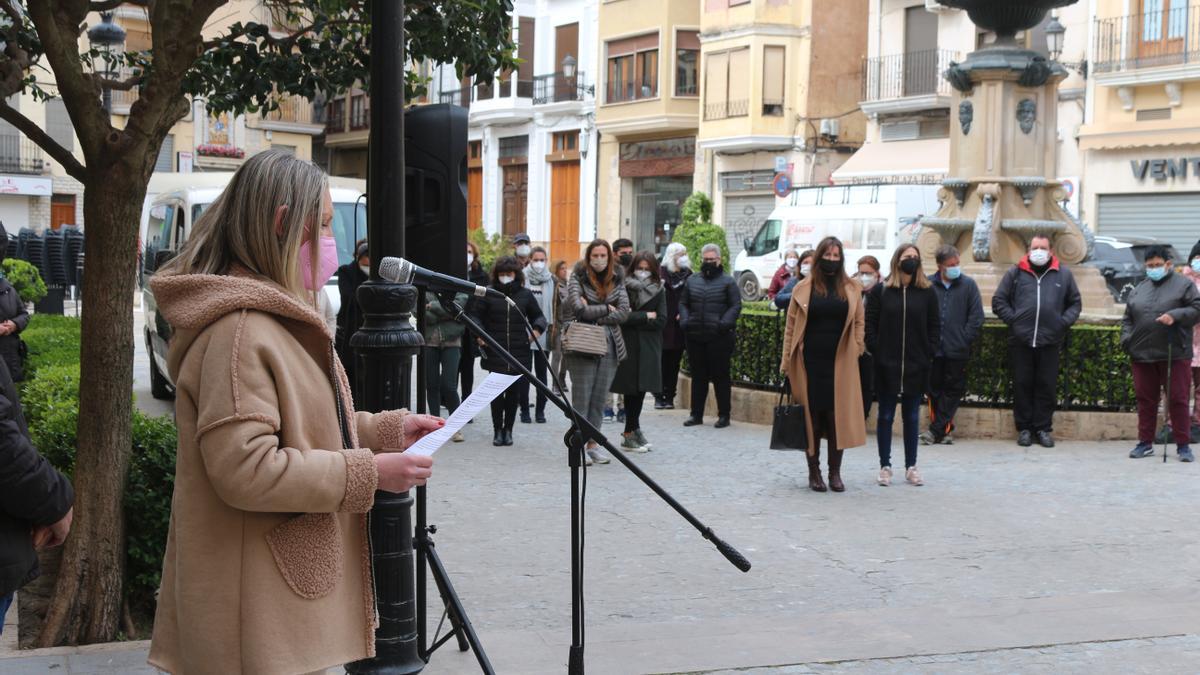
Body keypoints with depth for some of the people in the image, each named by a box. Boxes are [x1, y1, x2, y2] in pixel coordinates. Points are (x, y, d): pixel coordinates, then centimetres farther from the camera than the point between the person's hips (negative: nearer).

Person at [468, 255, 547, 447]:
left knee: (514, 393, 4)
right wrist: (479, 334, -7)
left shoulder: (525, 295, 8)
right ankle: (497, 431, 10)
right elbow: (475, 314, 9)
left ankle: (508, 430, 16)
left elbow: (538, 315, 18)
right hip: (495, 353, -1)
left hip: (519, 352, 2)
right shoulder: (488, 294, 4)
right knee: (497, 393, -2)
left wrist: (537, 329, -3)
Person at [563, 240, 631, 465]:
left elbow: (624, 311, 0)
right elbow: (579, 309, -13)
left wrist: (593, 314, -8)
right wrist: (606, 309, -3)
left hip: (610, 345, 4)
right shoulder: (578, 277, 0)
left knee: (600, 397, 6)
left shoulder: (616, 280, 11)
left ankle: (593, 443, 13)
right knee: (582, 396, -4)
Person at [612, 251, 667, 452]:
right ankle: (633, 431, 6)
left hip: (649, 347, 3)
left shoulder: (658, 291, 6)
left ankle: (632, 432, 16)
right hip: (628, 346, -3)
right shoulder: (624, 288, -3)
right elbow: (620, 316, -14)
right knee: (633, 388, -3)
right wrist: (646, 316, -10)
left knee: (640, 388, 5)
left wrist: (634, 318, -9)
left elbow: (661, 321, -3)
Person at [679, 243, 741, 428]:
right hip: (695, 337, 4)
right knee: (698, 376, 10)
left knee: (720, 376, 0)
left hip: (719, 337, -4)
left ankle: (724, 415, 8)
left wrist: (724, 324, -17)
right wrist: (685, 321, -1)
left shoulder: (728, 282, 2)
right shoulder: (692, 280, 15)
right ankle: (696, 414, 17)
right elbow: (683, 303, 17)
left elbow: (735, 306, -4)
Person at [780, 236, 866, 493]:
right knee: (812, 416, 3)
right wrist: (787, 361, 1)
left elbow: (858, 324, 11)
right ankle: (814, 472, 11)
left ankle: (835, 473, 9)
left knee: (838, 416, 1)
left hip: (840, 362, 1)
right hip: (810, 362, -1)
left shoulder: (852, 289, 8)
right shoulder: (804, 289, 4)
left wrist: (856, 352, 1)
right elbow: (791, 325, 5)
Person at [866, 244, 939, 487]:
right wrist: (876, 353, -8)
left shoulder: (927, 291, 5)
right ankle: (885, 466, 12)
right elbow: (870, 325, 0)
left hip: (916, 366, 2)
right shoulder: (880, 291, 1)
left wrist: (929, 353, -2)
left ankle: (911, 467, 16)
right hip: (887, 366, -1)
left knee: (912, 417, 9)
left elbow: (935, 326, 7)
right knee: (885, 416, 5)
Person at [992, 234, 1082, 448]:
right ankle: (1024, 428, 12)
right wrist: (1012, 319, -4)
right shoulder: (1015, 273, 6)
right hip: (1020, 341, 0)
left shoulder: (1063, 274, 9)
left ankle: (1043, 428, 12)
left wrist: (1064, 322, 1)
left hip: (1050, 341, 1)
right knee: (1022, 385, 3)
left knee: (1047, 386, 3)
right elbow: (998, 301, 8)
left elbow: (1075, 303, 16)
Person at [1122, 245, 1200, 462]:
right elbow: (1127, 318, 18)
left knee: (1178, 399, -1)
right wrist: (1126, 339, 2)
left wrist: (1175, 315, -19)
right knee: (1145, 399, 8)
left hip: (1174, 354, -4)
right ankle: (1145, 443, 17)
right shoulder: (1139, 289, 15)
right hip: (1142, 355, 4)